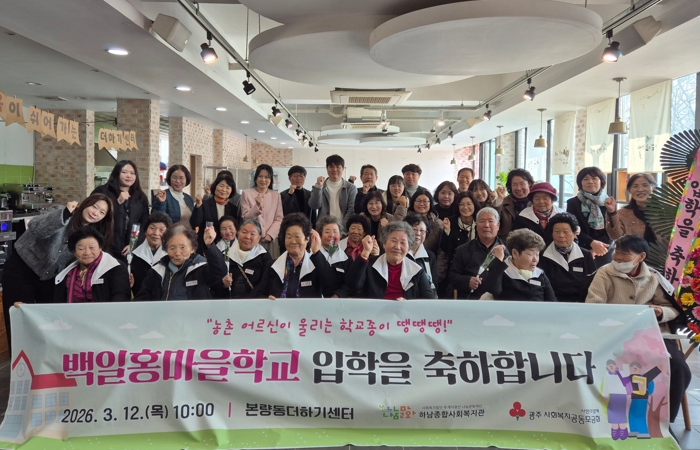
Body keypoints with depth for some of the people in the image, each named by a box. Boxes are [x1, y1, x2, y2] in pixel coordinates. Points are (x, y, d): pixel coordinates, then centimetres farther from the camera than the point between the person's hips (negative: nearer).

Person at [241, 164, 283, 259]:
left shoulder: (276, 195, 11)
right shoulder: (246, 193, 4)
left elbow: (279, 219, 7)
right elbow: (245, 218, 0)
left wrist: (270, 235, -6)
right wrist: (257, 206, -16)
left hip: (271, 240, 2)